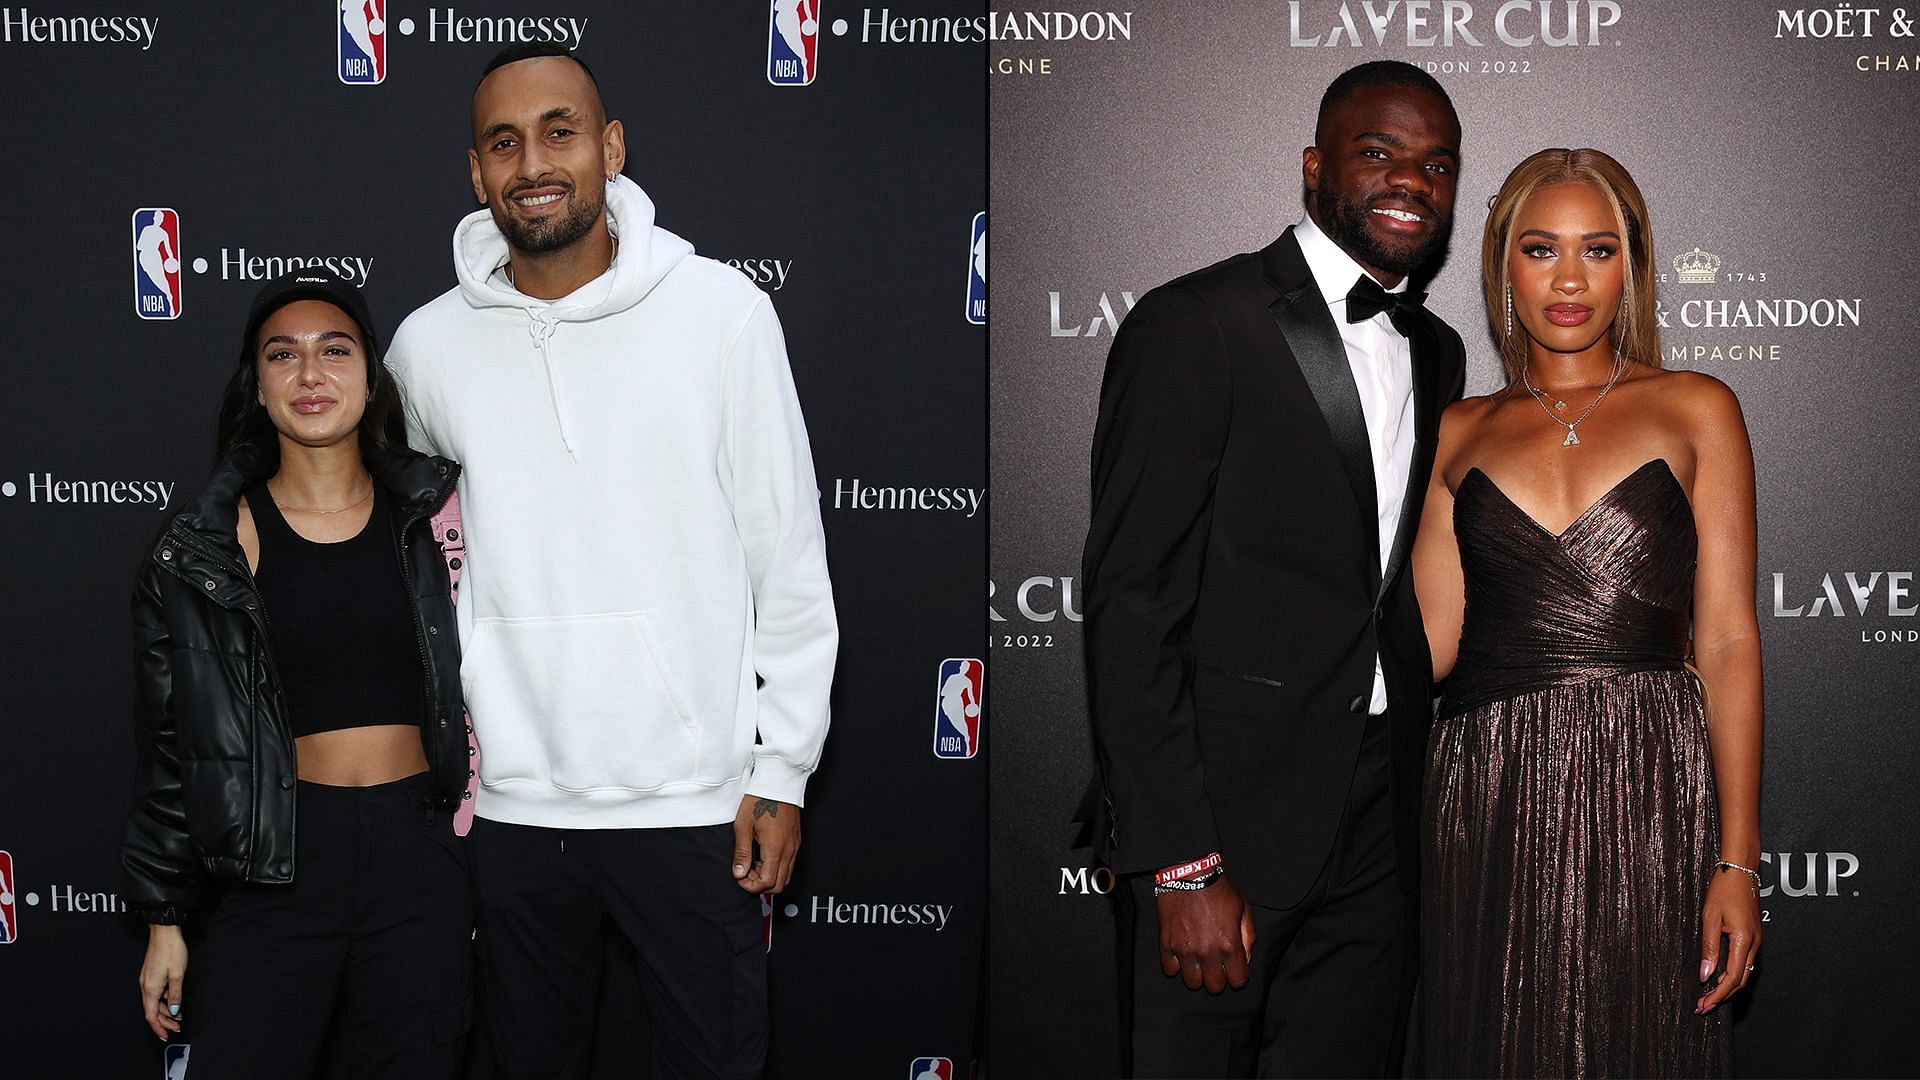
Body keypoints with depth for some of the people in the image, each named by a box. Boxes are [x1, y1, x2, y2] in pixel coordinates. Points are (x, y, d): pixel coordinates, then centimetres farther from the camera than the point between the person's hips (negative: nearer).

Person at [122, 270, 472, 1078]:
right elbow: (170, 741, 5)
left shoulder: (432, 514, 3)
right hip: (275, 861, -1)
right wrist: (165, 919, 5)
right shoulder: (206, 547, 1)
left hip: (419, 858, 1)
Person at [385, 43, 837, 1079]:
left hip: (693, 795, -2)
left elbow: (789, 558, -3)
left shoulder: (723, 312, -7)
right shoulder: (428, 346, 0)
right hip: (511, 800, 2)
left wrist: (783, 768, -3)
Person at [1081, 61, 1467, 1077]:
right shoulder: (1194, 325, -11)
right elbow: (1130, 604, -15)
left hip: (1375, 840, 7)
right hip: (1219, 829, -6)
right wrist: (1182, 868, -19)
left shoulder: (1436, 353, 13)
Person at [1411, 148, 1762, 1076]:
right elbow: (1432, 642, 4)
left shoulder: (1694, 410, 6)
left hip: (1647, 791, -2)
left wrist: (1737, 861, -7)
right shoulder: (1460, 432, 12)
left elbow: (1728, 640, 0)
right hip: (1487, 794, 2)